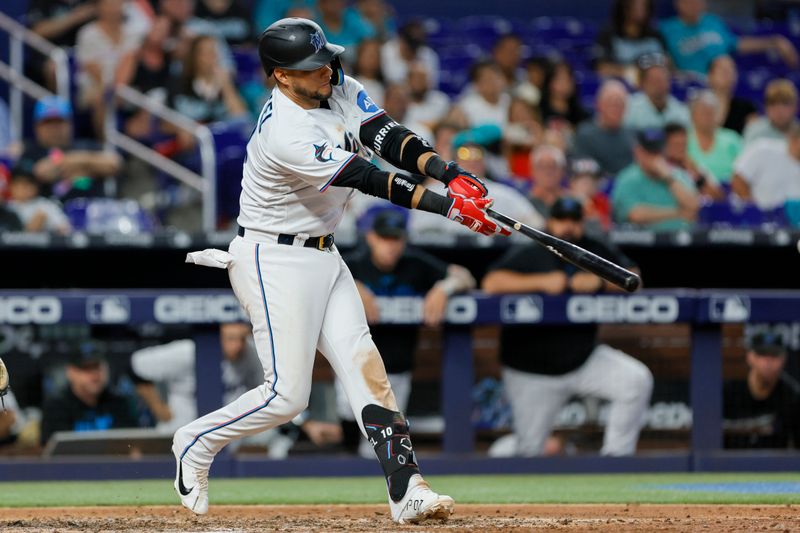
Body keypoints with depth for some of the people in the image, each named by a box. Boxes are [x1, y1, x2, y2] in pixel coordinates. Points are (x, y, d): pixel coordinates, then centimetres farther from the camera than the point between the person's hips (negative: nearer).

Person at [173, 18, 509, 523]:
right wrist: (449, 206, -31)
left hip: (324, 256, 8)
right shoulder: (286, 135, -27)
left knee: (364, 365, -3)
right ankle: (197, 442, 14)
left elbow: (391, 140, -7)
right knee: (287, 394, -9)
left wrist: (454, 175, -24)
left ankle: (407, 490, -9)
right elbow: (372, 181, -29)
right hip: (275, 260, -8)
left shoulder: (340, 90, 0)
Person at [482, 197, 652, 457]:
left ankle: (615, 457, -9)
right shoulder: (527, 255, -7)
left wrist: (600, 281, -20)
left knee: (638, 381, -21)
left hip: (584, 358, 3)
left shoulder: (598, 252, 3)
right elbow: (491, 283, -21)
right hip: (532, 374, -3)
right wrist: (541, 281, -28)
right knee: (529, 450, -2)